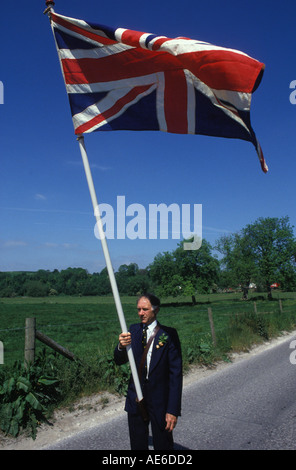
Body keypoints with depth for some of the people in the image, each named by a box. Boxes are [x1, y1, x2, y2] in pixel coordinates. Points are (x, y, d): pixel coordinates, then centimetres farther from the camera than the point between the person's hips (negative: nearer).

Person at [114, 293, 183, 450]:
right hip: (136, 400, 4)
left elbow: (176, 373, -12)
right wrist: (121, 346, -25)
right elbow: (119, 361, -2)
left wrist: (173, 410, -15)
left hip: (160, 401, -4)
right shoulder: (134, 330, 1)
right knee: (137, 445, 17)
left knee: (163, 446, 10)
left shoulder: (168, 334, -12)